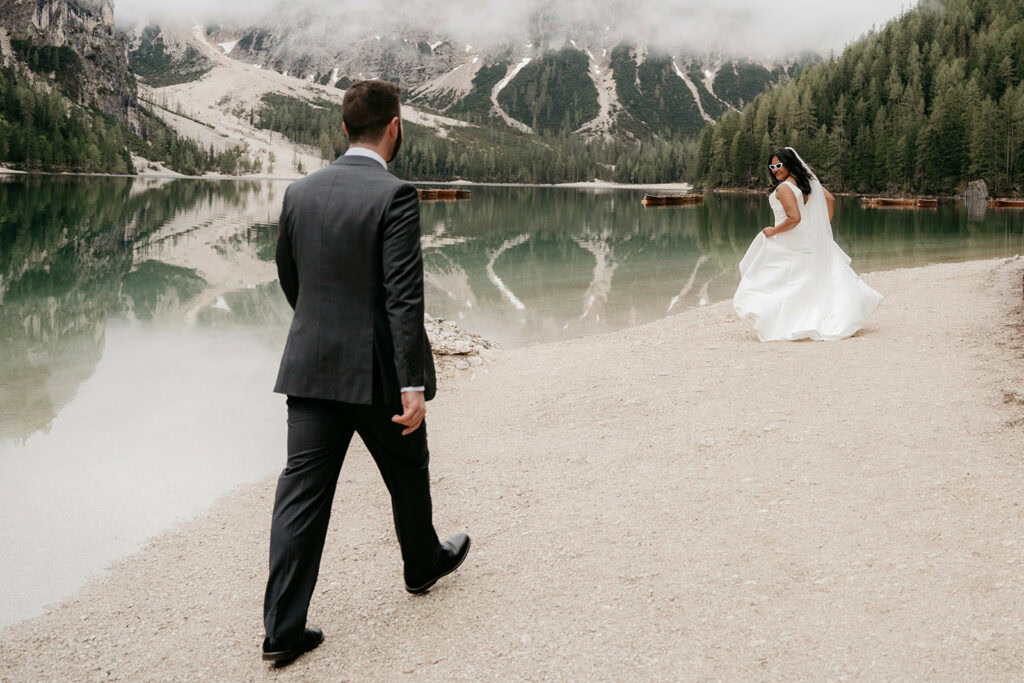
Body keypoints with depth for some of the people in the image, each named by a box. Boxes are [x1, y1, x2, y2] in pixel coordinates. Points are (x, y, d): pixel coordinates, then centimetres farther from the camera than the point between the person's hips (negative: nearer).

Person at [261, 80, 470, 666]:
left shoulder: (301, 192, 5)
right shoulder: (395, 196, -14)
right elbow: (404, 297, -20)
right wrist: (413, 385, -19)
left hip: (312, 368, 5)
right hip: (378, 370, -4)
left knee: (303, 490, 4)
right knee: (407, 473, 19)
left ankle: (283, 628, 5)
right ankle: (424, 563, 44)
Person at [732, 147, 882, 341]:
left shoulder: (783, 188, -19)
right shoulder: (808, 180, 7)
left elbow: (794, 218, -28)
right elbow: (830, 199, 13)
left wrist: (773, 231, -16)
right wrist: (825, 225, 17)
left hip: (789, 244, -8)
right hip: (813, 242, 8)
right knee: (825, 275, 16)